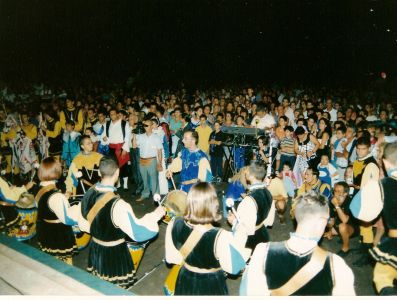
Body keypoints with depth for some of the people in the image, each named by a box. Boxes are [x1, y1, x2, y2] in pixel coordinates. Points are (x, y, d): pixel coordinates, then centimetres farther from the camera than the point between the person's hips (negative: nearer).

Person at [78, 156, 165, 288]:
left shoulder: (88, 194, -10)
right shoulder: (117, 204, -32)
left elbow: (83, 225, 4)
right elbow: (137, 232, -27)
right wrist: (156, 214, -15)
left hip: (95, 250, 7)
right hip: (115, 254, -6)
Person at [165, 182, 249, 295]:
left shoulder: (175, 224, -22)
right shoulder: (221, 237, -35)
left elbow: (170, 258, -7)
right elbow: (232, 268, -18)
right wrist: (241, 236, -14)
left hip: (186, 282, 3)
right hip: (211, 285, -3)